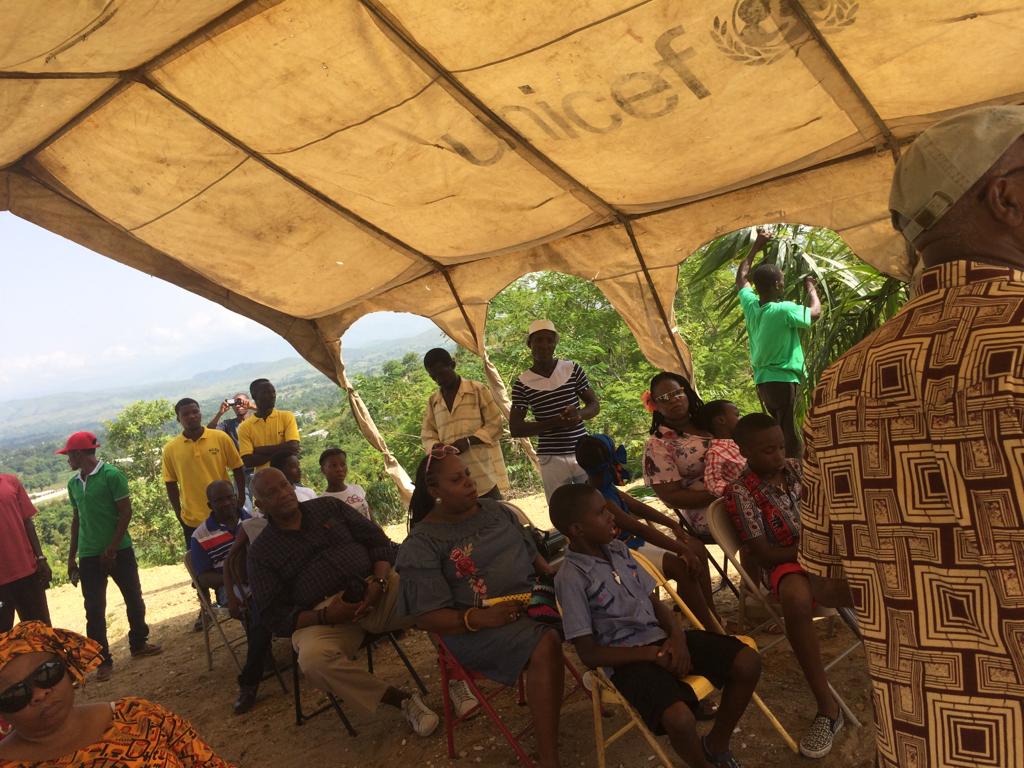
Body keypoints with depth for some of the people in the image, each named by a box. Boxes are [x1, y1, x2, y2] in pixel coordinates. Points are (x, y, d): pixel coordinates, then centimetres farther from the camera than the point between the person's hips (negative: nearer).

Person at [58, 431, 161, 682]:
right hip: (89, 556, 4)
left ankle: (138, 644, 28)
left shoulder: (111, 475, -10)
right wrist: (72, 556, 13)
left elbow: (126, 512, -12)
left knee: (133, 599, 9)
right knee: (94, 609, 4)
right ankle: (103, 659, 15)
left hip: (119, 551, -4)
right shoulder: (73, 483, 7)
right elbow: (76, 520, 15)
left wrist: (111, 548, -16)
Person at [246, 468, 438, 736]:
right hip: (320, 615, -1)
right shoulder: (261, 552, 9)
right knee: (314, 659, -36)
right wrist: (325, 617, -16)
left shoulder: (329, 506, 14)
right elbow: (274, 615, 2)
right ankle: (402, 700, -19)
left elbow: (378, 541, 10)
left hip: (374, 590, 2)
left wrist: (379, 582, -11)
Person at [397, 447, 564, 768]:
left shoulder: (496, 509, 10)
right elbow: (428, 617, -11)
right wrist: (479, 618, -24)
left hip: (531, 597, 6)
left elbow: (532, 553, 17)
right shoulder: (422, 544, -8)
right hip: (475, 625, -6)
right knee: (545, 644, -31)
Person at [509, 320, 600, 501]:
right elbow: (515, 429, -3)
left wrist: (579, 414, -15)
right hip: (552, 460, -1)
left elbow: (595, 405, 9)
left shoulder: (573, 369, 2)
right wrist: (553, 422, -16)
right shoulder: (522, 383, -2)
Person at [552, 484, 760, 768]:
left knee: (748, 662, -10)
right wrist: (653, 653, -16)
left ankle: (716, 744, 14)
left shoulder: (619, 549, 7)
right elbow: (589, 654, -12)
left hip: (660, 637, 7)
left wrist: (677, 635, -9)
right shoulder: (571, 577, -14)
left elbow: (655, 602, 13)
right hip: (626, 657, -7)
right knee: (680, 718, -34)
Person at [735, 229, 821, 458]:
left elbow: (741, 278, 22)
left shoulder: (750, 305, 3)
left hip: (762, 381, 8)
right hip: (784, 380, -8)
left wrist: (756, 246, 27)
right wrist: (810, 286, 19)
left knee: (779, 435, 14)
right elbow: (815, 311, 3)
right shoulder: (784, 310, -15)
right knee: (790, 440, -9)